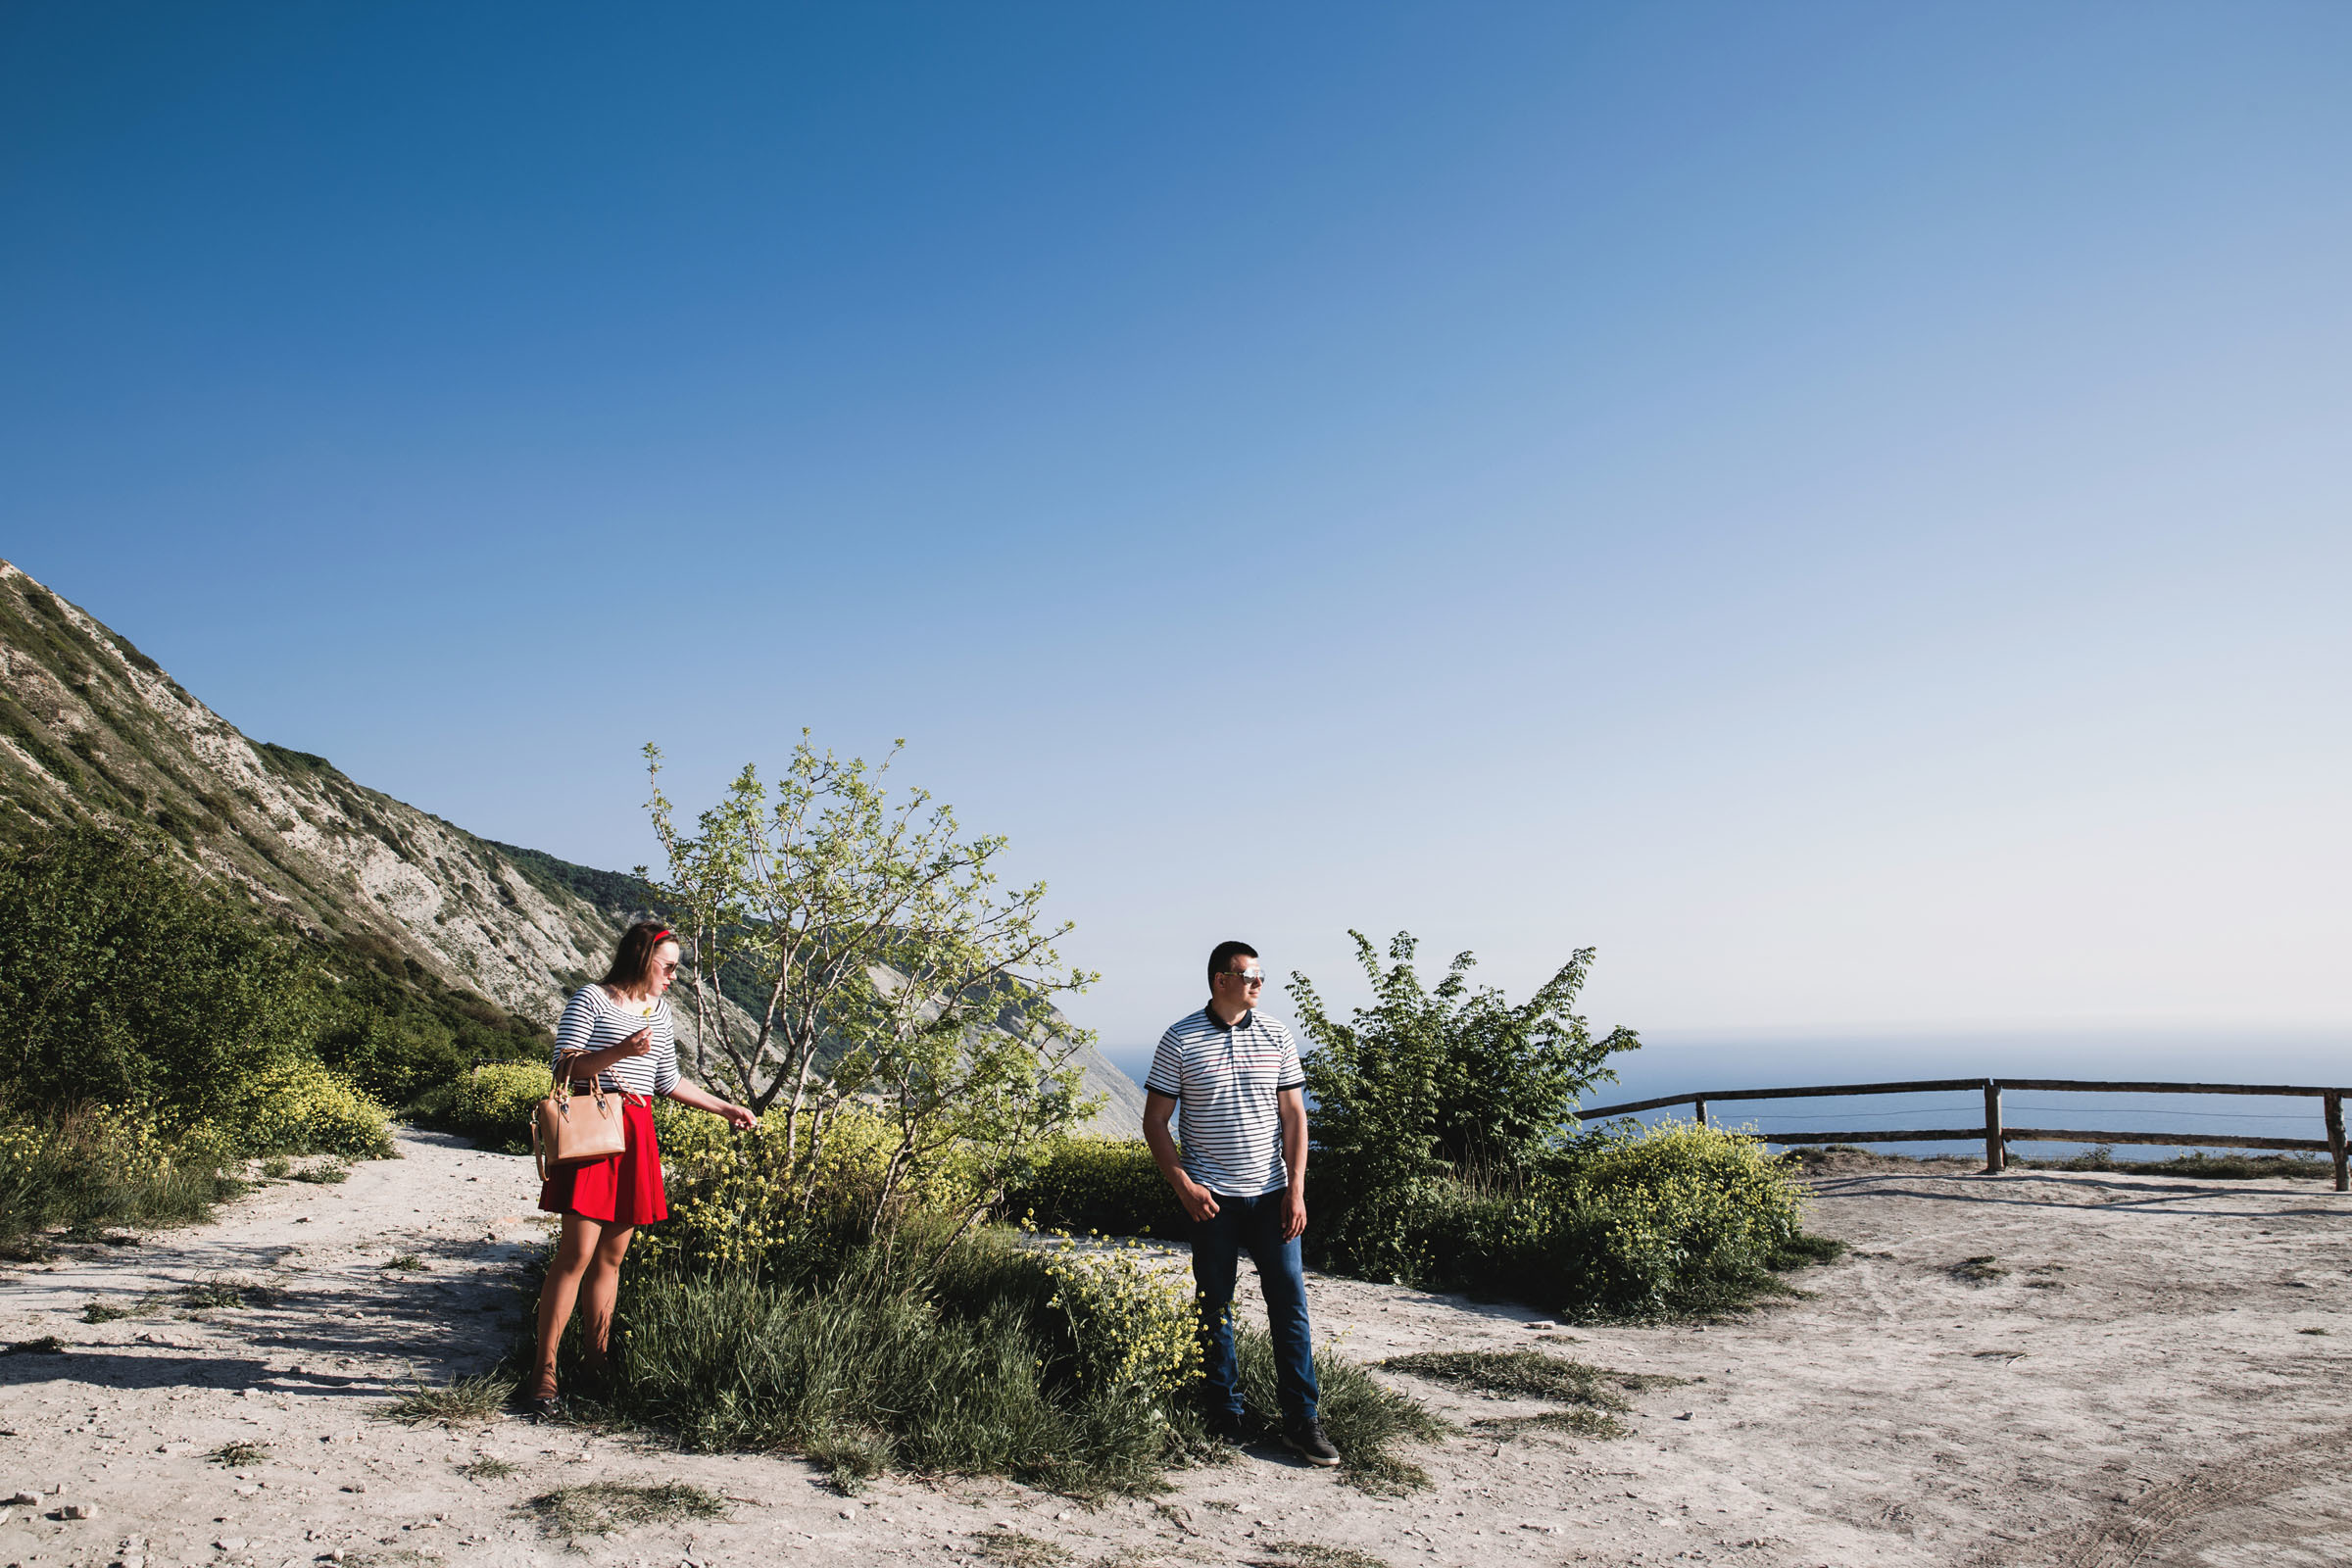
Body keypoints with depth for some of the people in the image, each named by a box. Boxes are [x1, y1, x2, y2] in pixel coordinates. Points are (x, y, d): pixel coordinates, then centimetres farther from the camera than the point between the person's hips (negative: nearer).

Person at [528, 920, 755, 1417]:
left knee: (612, 1255, 8)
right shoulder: (591, 999, -2)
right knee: (577, 1253, -9)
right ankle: (545, 1372, -2)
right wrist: (619, 1051, -21)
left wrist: (726, 1108, 24)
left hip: (637, 1134, 6)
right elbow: (563, 1066, -8)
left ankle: (598, 1362, 14)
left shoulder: (659, 1010, 18)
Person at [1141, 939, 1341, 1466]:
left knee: (1290, 1305, 1)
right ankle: (1225, 1421, 19)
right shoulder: (1179, 1040, -3)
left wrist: (1296, 1190, -4)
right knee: (1215, 1309, 6)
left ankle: (1302, 1422, 9)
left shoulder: (1276, 1037, 3)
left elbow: (1294, 1117, 4)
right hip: (1212, 1200, -2)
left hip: (1271, 1195, 2)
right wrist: (1182, 1184, -9)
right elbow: (1155, 1120, 0)